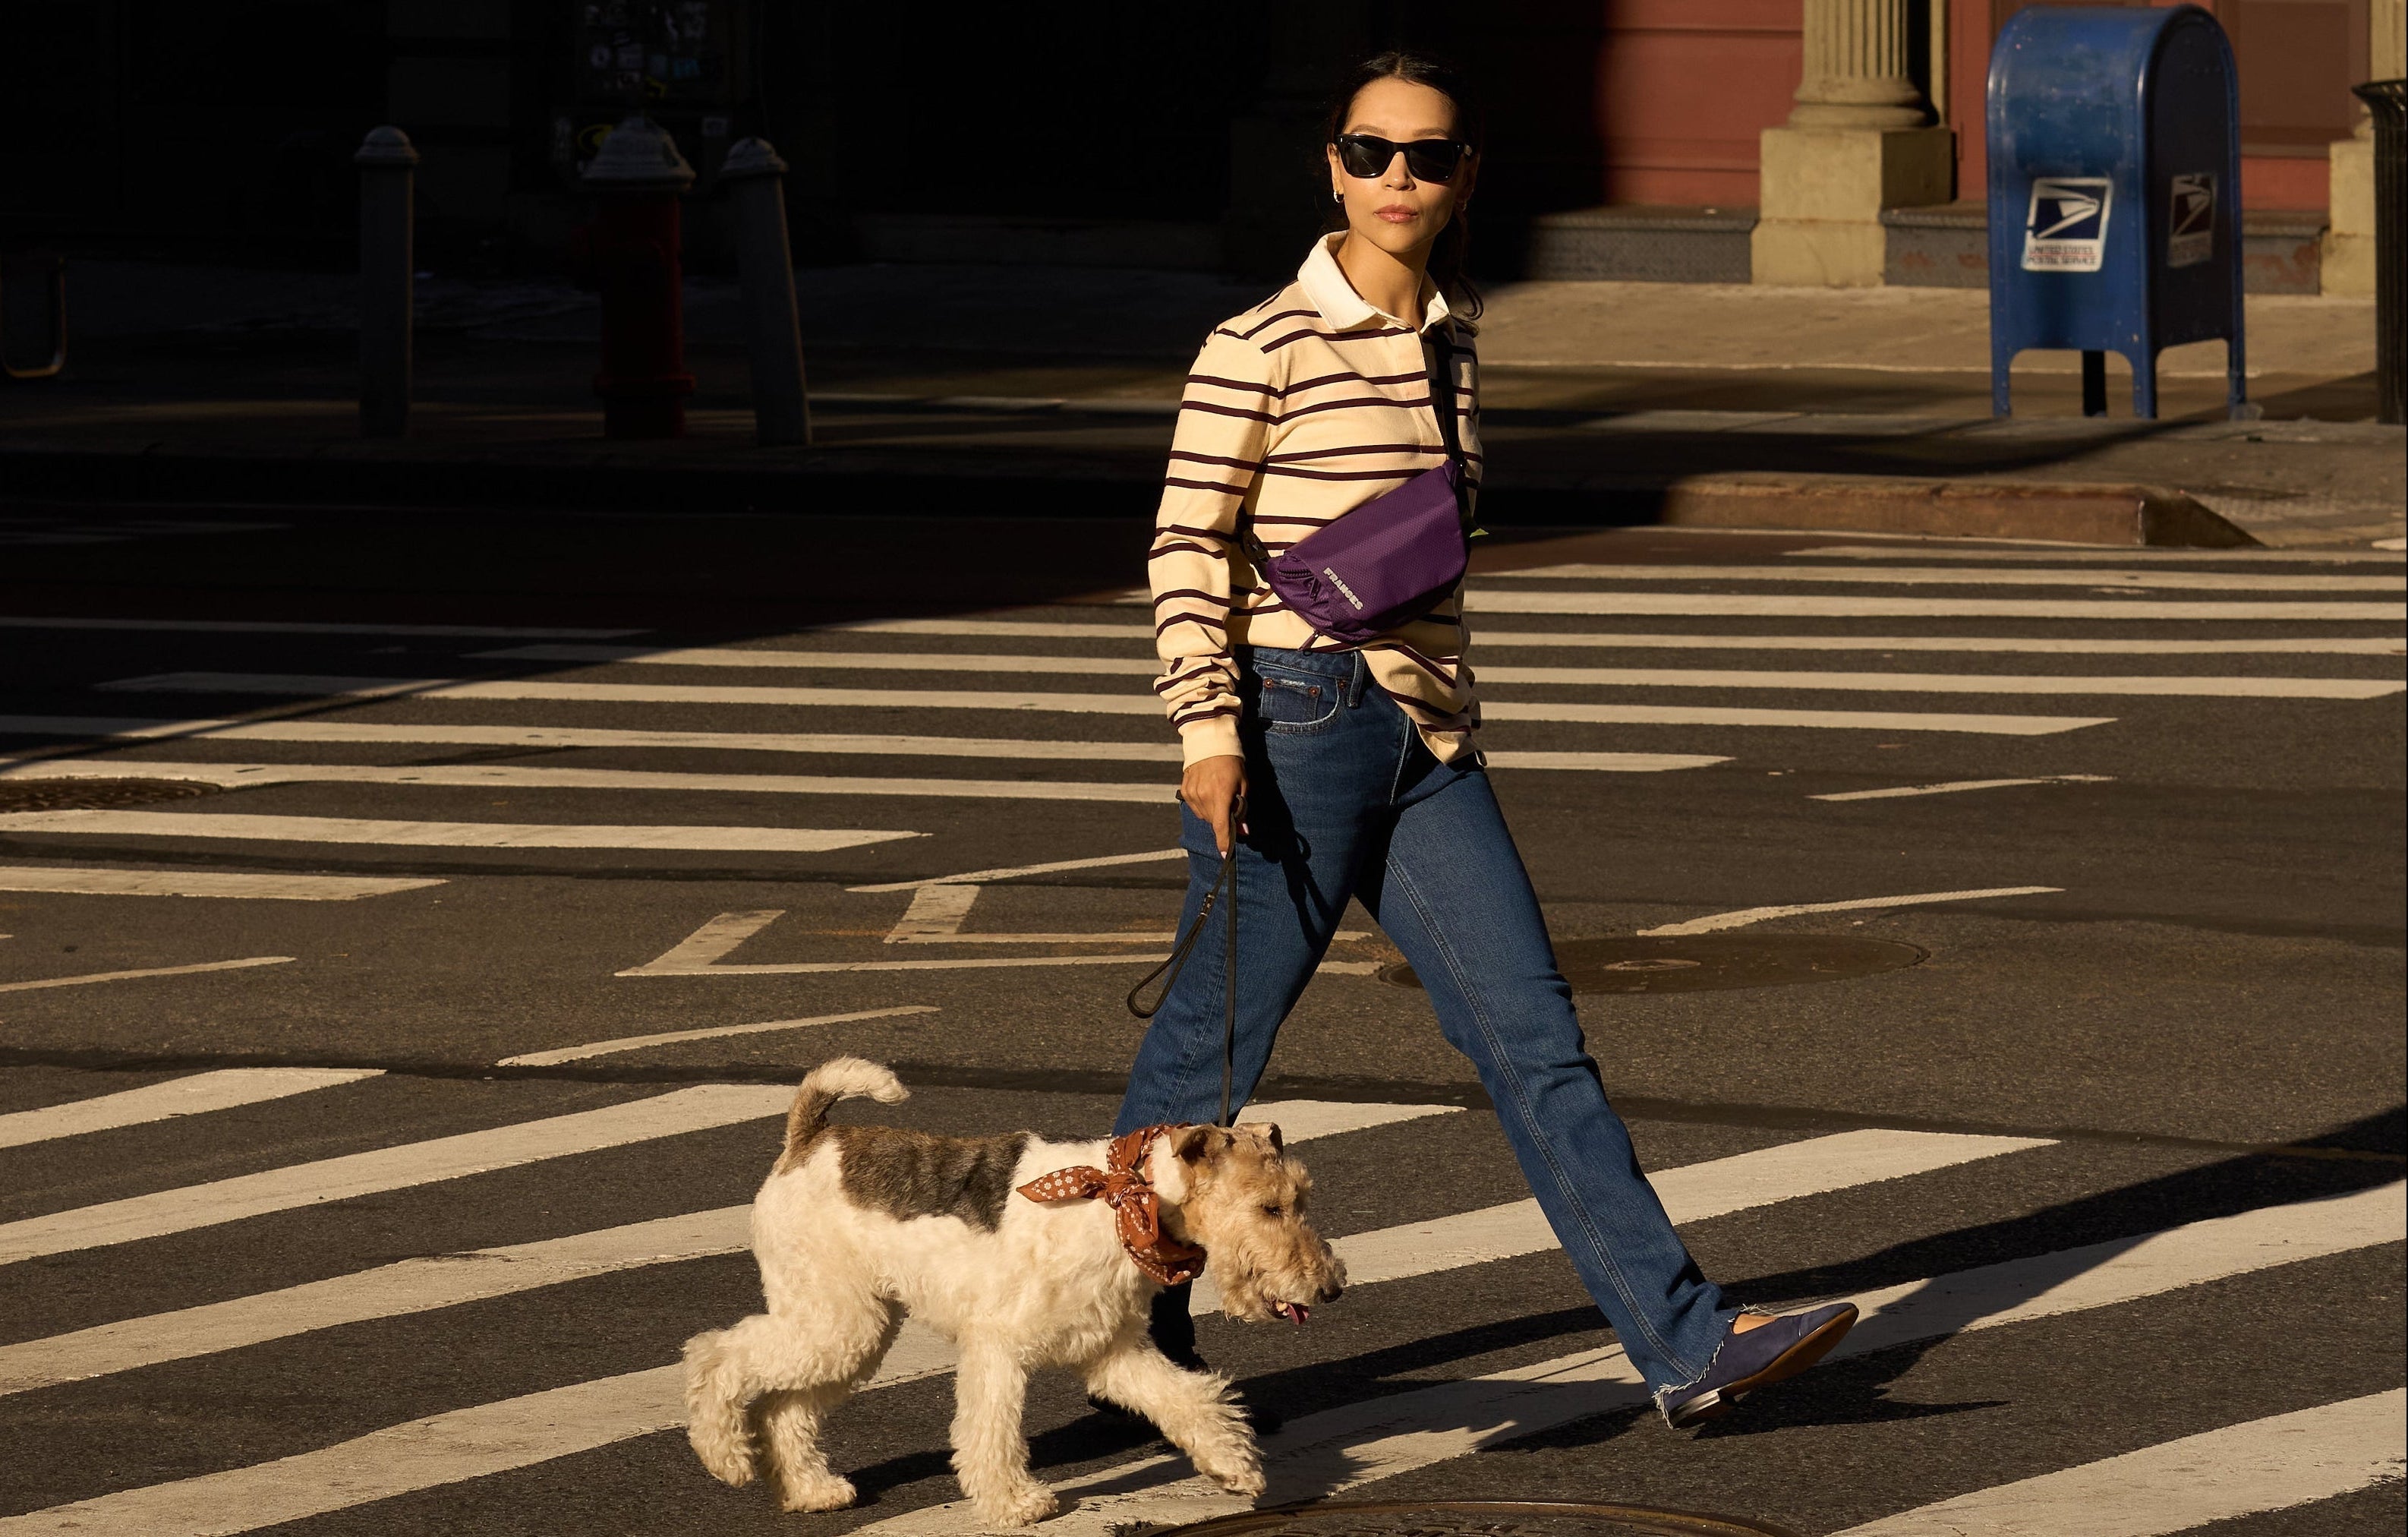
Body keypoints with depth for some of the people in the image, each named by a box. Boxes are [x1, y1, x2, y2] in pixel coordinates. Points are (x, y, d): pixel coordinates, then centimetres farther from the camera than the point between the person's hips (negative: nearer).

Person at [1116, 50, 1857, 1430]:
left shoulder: (1453, 343, 12)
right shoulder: (1265, 347, -8)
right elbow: (1188, 545, -8)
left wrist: (1452, 712, 15)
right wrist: (1208, 733, -14)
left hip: (1428, 739, 6)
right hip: (1296, 720, -6)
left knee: (1536, 1041, 1)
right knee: (1212, 1048, 3)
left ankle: (1687, 1342, -3)